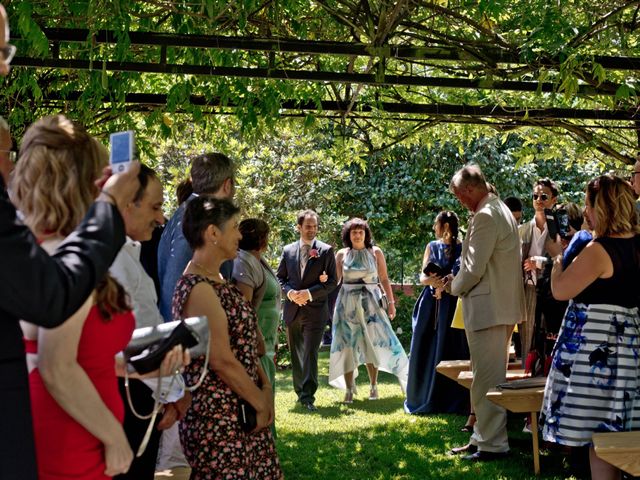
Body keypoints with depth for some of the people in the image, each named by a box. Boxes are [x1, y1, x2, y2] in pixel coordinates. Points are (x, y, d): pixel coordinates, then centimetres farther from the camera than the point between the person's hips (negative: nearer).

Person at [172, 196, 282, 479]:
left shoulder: (217, 281, 12)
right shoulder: (199, 288, -19)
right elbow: (222, 361, -20)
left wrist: (266, 389, 1)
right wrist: (260, 402, -9)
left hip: (242, 412, 9)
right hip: (219, 419, -9)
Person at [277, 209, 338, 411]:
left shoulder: (326, 250, 0)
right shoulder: (288, 250, 9)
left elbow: (332, 281, -3)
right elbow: (280, 278, 12)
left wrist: (309, 293, -14)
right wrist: (290, 292, -8)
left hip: (315, 309, -4)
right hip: (292, 309, 4)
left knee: (310, 353, -11)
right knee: (296, 354, 13)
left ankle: (308, 397, -11)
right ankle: (300, 392, 26)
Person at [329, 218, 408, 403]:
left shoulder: (375, 252, 3)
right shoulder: (341, 254, 6)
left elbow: (384, 279, 3)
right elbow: (336, 281, 8)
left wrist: (391, 302, -3)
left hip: (371, 302, -1)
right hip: (347, 303, 1)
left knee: (371, 343, -1)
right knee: (347, 344, 0)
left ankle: (373, 386, 15)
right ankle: (349, 389, 6)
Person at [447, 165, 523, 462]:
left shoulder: (485, 217, -18)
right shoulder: (500, 210, 15)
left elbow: (474, 268, -20)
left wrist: (454, 286, -2)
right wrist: (459, 282, 14)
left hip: (487, 308, -11)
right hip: (503, 306, 11)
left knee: (487, 379, -3)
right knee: (492, 377, 16)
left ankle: (493, 444, 4)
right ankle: (483, 437, 25)